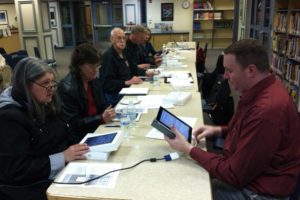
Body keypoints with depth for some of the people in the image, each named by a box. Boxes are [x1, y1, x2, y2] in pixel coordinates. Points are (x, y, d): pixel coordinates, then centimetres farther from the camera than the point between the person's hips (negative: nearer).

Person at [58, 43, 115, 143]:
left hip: (98, 127, 7)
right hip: (80, 136, -7)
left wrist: (109, 112, -10)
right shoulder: (67, 88, -18)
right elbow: (73, 123, -16)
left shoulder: (94, 80, 4)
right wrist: (102, 118, -24)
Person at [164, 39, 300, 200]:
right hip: (247, 174, 9)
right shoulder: (262, 90, 0)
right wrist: (218, 130, 1)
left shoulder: (266, 110, -33)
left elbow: (234, 174, -26)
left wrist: (188, 149, -18)